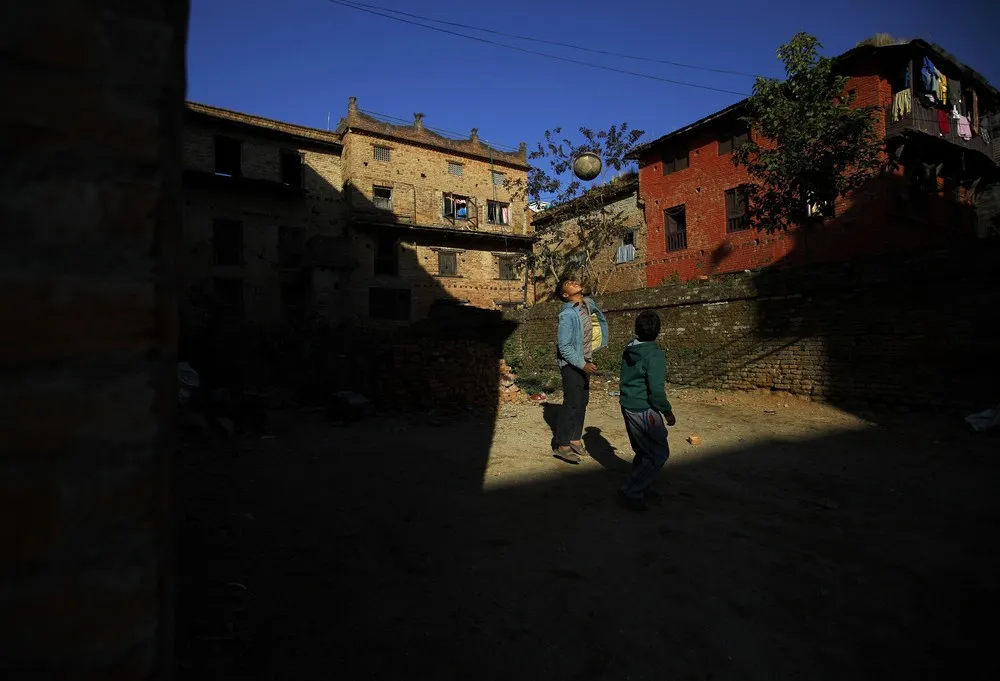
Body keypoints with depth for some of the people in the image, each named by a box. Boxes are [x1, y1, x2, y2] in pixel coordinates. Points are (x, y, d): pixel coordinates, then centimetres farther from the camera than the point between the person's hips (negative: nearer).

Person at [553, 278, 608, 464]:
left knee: (582, 402, 12)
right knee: (572, 404, -5)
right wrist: (583, 364, -22)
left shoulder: (587, 304, 3)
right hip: (572, 365, -8)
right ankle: (561, 446, 4)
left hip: (584, 362, 8)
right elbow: (564, 346, -21)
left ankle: (575, 439, 24)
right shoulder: (568, 314, -20)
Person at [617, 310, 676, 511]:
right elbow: (656, 389, -22)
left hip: (628, 406, 8)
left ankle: (640, 488, 32)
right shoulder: (655, 355, -20)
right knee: (659, 453, 4)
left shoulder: (629, 350, 5)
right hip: (644, 410, -8)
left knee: (643, 451, 21)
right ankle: (632, 492, 3)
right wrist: (667, 411, -7)